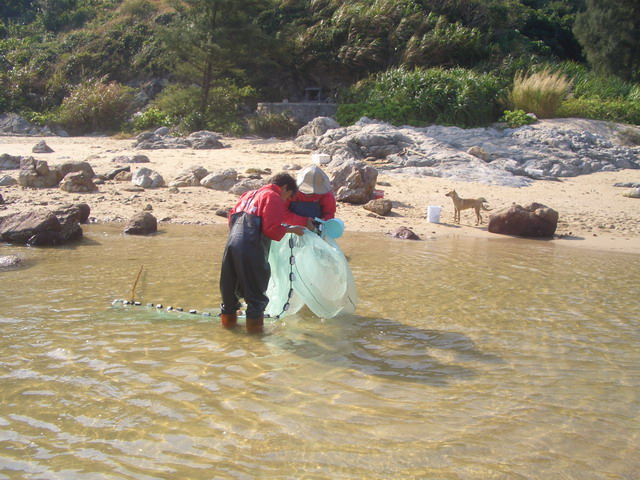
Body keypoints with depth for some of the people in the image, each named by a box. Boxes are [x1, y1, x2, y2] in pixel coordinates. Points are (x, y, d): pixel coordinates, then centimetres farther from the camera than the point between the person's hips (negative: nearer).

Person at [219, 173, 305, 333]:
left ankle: (228, 316, 32)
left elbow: (232, 217, 24)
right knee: (256, 288, 6)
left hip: (231, 244, 8)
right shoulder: (273, 198, 0)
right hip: (252, 249, -8)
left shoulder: (249, 194, 25)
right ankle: (254, 320, 12)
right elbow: (271, 229, -9)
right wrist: (290, 229, 4)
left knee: (230, 284, 19)